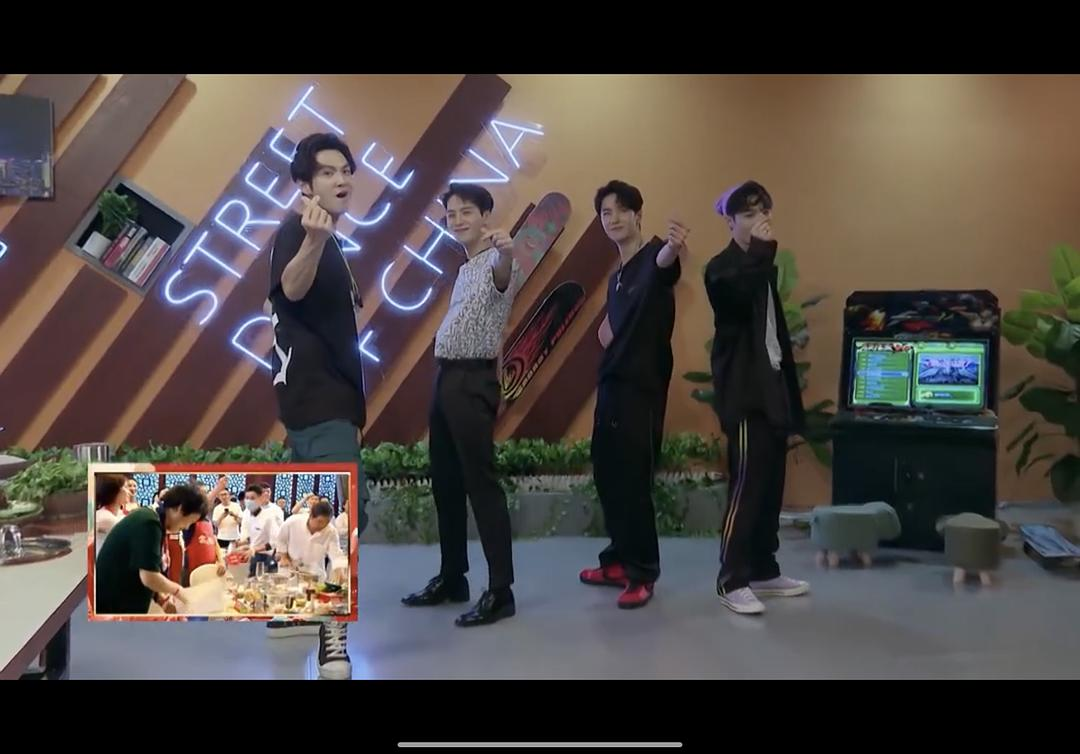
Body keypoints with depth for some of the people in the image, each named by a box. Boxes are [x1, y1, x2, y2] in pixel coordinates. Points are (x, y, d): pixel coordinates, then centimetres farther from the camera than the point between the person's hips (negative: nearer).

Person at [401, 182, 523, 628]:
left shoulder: (498, 261, -10)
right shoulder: (464, 269, 20)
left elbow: (504, 279, -35)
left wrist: (505, 253, -58)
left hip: (473, 381, -9)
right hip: (445, 378, 9)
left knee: (481, 483, -8)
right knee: (444, 483, 13)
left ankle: (500, 591, -2)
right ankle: (452, 578, 24)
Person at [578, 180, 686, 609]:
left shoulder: (652, 258, -9)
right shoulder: (615, 278, 17)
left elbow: (664, 264, -36)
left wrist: (674, 247, -58)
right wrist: (605, 332, 9)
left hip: (642, 389, -9)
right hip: (611, 385, 9)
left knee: (633, 482, -5)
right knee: (607, 477, 13)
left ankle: (642, 573, 7)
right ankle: (620, 561, 27)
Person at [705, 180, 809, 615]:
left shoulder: (764, 267, 18)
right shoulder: (722, 268, -7)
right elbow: (741, 295, -31)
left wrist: (792, 394, 18)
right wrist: (762, 249, -25)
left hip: (772, 389, 8)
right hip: (743, 394, -8)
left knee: (771, 487, 10)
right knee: (747, 487, -9)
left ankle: (764, 571, 20)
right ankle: (732, 581, -1)